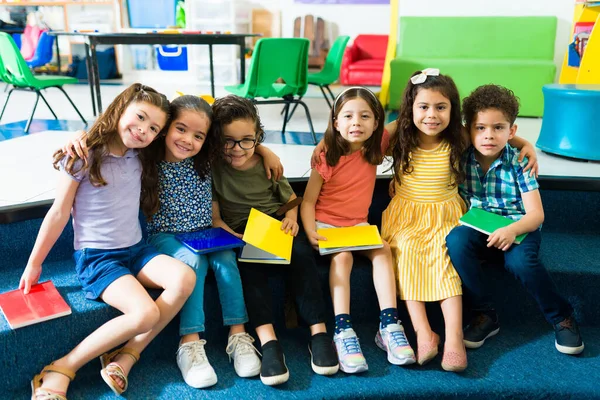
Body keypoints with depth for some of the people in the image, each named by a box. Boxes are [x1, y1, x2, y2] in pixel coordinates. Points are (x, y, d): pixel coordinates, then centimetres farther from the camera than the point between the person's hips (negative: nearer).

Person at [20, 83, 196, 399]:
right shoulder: (83, 155, -9)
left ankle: (125, 357, -15)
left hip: (136, 251, 6)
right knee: (145, 314, -28)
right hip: (95, 257, -6)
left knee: (184, 278, -24)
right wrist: (33, 264, 3)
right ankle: (60, 371, -13)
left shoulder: (140, 157, 6)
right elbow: (59, 213, -3)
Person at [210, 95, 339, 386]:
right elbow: (213, 217, -6)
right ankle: (268, 343, -38)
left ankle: (319, 332, -25)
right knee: (250, 264, -33)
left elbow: (290, 199, 15)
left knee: (301, 252, -28)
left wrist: (291, 217, -6)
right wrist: (234, 238, -22)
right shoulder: (212, 168, -4)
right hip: (240, 235, -1)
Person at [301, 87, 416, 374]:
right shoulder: (327, 159, -11)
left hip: (359, 223, 4)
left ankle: (389, 324, -27)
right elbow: (308, 201, -10)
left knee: (382, 250, -24)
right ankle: (343, 331, -36)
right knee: (342, 256, -31)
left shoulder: (375, 148, -1)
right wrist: (310, 232, -25)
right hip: (326, 223, -3)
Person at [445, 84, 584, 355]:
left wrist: (512, 230, -32)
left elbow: (536, 214, -12)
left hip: (517, 229, -2)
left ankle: (561, 317, -4)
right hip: (478, 231, 2)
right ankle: (484, 315, -16)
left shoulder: (519, 164, -10)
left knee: (520, 261, -33)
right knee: (455, 240, -30)